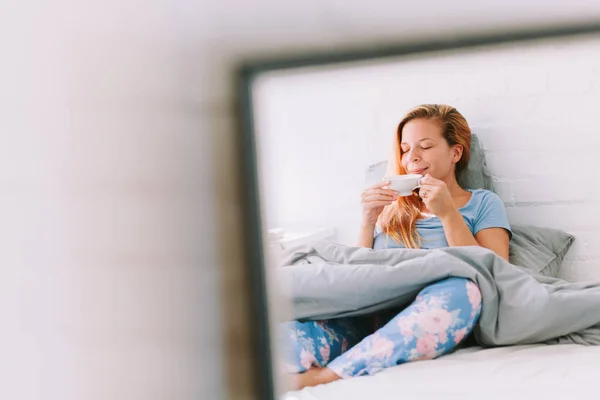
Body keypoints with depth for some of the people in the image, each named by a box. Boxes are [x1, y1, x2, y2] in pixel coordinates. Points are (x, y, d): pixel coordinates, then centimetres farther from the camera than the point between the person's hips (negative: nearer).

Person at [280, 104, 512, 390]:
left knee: (461, 291, -37)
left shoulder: (483, 203, 17)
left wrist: (448, 214, -3)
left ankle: (322, 377, -34)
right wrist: (368, 222, 6)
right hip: (362, 319, 3)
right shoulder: (393, 206, 26)